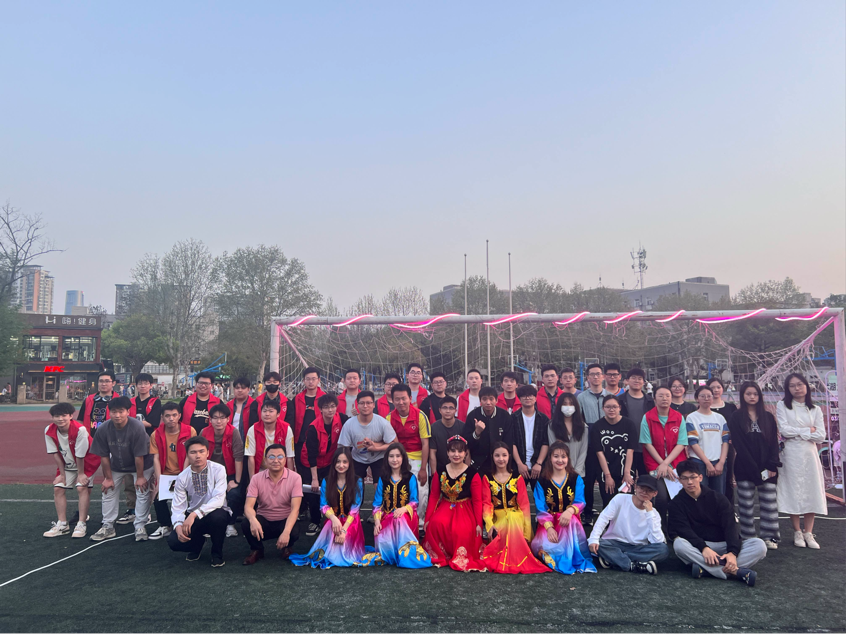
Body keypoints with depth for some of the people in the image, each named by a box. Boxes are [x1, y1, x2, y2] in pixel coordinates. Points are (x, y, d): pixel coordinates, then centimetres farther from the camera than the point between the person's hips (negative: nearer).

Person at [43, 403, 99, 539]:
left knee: (82, 487, -16)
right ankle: (62, 524, 8)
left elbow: (80, 455, -24)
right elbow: (55, 453, -9)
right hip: (66, 465, 5)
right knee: (58, 488, -2)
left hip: (86, 463, -5)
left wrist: (81, 473, -16)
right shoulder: (49, 431, -16)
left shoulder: (80, 429, -32)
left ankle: (81, 525, -10)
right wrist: (62, 474, -5)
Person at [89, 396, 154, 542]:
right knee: (108, 491, 6)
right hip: (117, 466, 4)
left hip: (141, 465, -4)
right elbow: (104, 456, -10)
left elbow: (139, 455, -26)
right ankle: (108, 527, 19)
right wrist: (108, 477, -5)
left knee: (142, 493, -6)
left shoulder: (137, 427, -32)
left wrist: (140, 477, -19)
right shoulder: (103, 429, -20)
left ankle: (140, 527, 5)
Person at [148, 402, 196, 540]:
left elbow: (189, 457, -8)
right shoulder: (156, 434, 1)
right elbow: (156, 458, -3)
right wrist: (159, 481, -13)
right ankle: (165, 526, 11)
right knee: (158, 498, -19)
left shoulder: (190, 431, -6)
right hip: (165, 475, 2)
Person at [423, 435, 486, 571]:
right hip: (445, 507, 2)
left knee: (463, 531, -32)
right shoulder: (440, 472, 3)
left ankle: (461, 558, -2)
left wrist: (479, 523, -9)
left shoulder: (472, 473, -6)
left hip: (465, 509, -2)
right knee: (437, 523, -30)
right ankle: (440, 555, -5)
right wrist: (427, 519, 2)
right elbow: (434, 496, 6)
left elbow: (477, 500, -4)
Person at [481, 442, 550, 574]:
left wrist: (527, 528, -8)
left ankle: (515, 559, -21)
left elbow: (524, 504, 3)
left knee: (512, 520, -35)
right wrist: (489, 524, -20)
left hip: (516, 516, 0)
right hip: (497, 518, 0)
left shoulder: (517, 478, 8)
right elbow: (486, 503, -2)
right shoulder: (487, 479, 7)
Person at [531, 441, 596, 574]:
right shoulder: (542, 481, 4)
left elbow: (580, 502, -8)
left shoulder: (576, 479, 6)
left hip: (570, 520, 1)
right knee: (541, 546, -32)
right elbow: (541, 509, -3)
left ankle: (572, 560, -29)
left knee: (572, 521, -37)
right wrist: (549, 527, -22)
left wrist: (570, 510, -34)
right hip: (549, 522, 0)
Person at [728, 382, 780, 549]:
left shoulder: (768, 417, 11)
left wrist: (772, 466, -6)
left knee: (769, 503, 1)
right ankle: (748, 538, 10)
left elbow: (774, 442, 6)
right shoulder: (736, 418, 1)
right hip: (745, 469, -2)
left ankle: (769, 537, 10)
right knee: (746, 505, 2)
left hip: (767, 469, 2)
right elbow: (739, 446, -5)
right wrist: (756, 471, -10)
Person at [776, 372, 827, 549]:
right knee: (793, 492, -2)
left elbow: (821, 436, 0)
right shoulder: (782, 406, 3)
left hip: (809, 455, 2)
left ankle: (808, 533, 7)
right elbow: (783, 430, -9)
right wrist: (808, 431, -4)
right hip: (790, 455, -2)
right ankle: (797, 532, 8)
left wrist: (797, 433, -7)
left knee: (811, 492, -1)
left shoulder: (815, 409, 10)